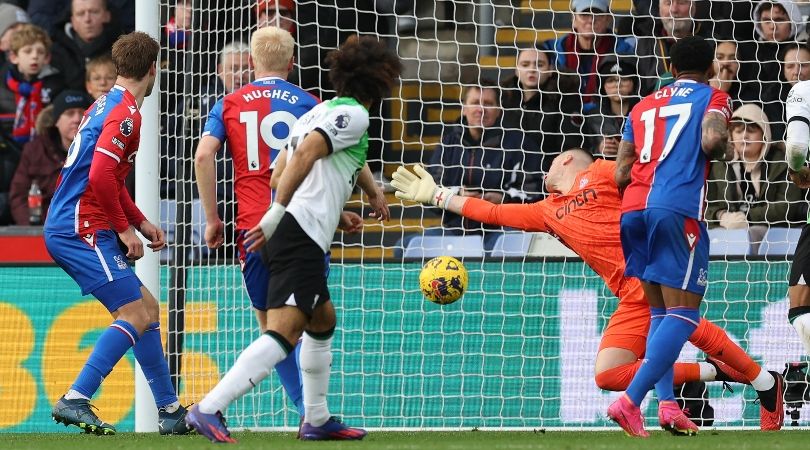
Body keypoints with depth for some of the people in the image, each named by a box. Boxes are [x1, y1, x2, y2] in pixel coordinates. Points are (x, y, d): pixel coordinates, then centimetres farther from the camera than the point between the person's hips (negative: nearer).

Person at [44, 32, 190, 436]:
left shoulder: (105, 106, 20)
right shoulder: (125, 114, -12)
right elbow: (100, 176, -23)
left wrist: (141, 223, 24)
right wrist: (124, 228, -14)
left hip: (66, 230, 10)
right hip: (82, 230, -10)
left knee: (147, 308, 14)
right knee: (134, 314, -14)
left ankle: (170, 411, 18)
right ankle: (75, 401, -22)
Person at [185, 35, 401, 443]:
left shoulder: (325, 111, 21)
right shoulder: (353, 115, -6)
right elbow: (304, 154, -19)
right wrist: (277, 213, -21)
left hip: (288, 232, 10)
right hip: (303, 236, -10)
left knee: (323, 319, 26)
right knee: (283, 332, -19)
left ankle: (317, 420, 34)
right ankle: (209, 410, -30)